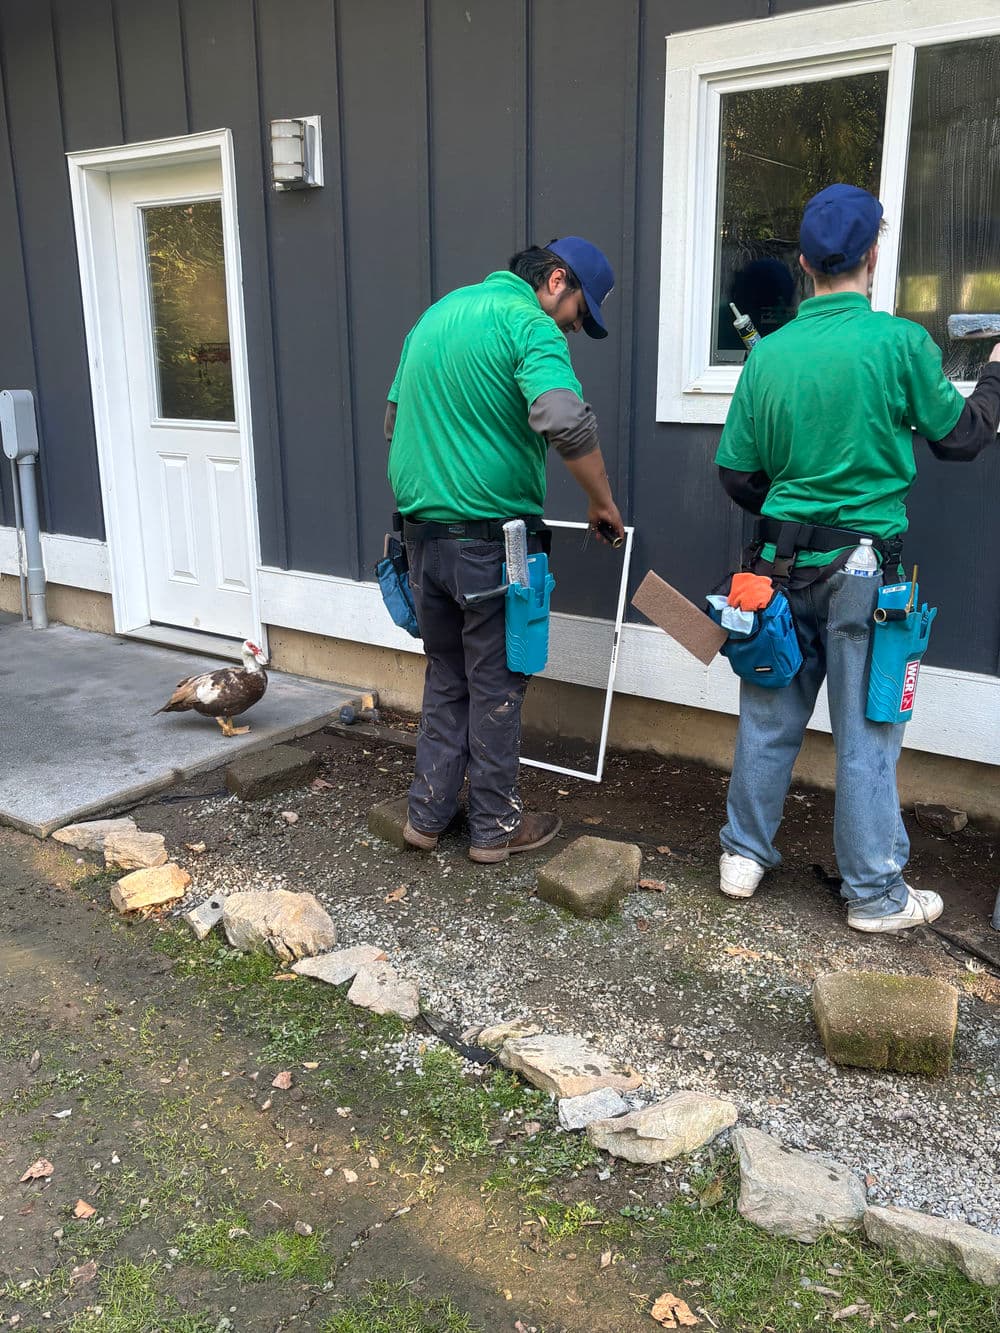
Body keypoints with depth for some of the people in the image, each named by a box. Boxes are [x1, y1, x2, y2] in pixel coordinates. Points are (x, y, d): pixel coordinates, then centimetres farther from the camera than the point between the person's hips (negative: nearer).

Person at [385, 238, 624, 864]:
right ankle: (496, 826, 19)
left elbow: (396, 418, 22)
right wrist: (604, 502, -15)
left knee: (446, 677, 18)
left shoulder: (436, 313, 15)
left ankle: (428, 813, 24)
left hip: (421, 530, 7)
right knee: (496, 686, 6)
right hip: (490, 538, -7)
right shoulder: (529, 323, -11)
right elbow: (566, 419, -29)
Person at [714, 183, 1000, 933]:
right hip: (866, 562, -3)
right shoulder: (901, 342, -10)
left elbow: (737, 472, 4)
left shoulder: (769, 352, 1)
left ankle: (745, 856, 26)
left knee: (770, 715, 14)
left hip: (783, 562, 4)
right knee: (866, 731, 5)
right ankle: (876, 893, 18)